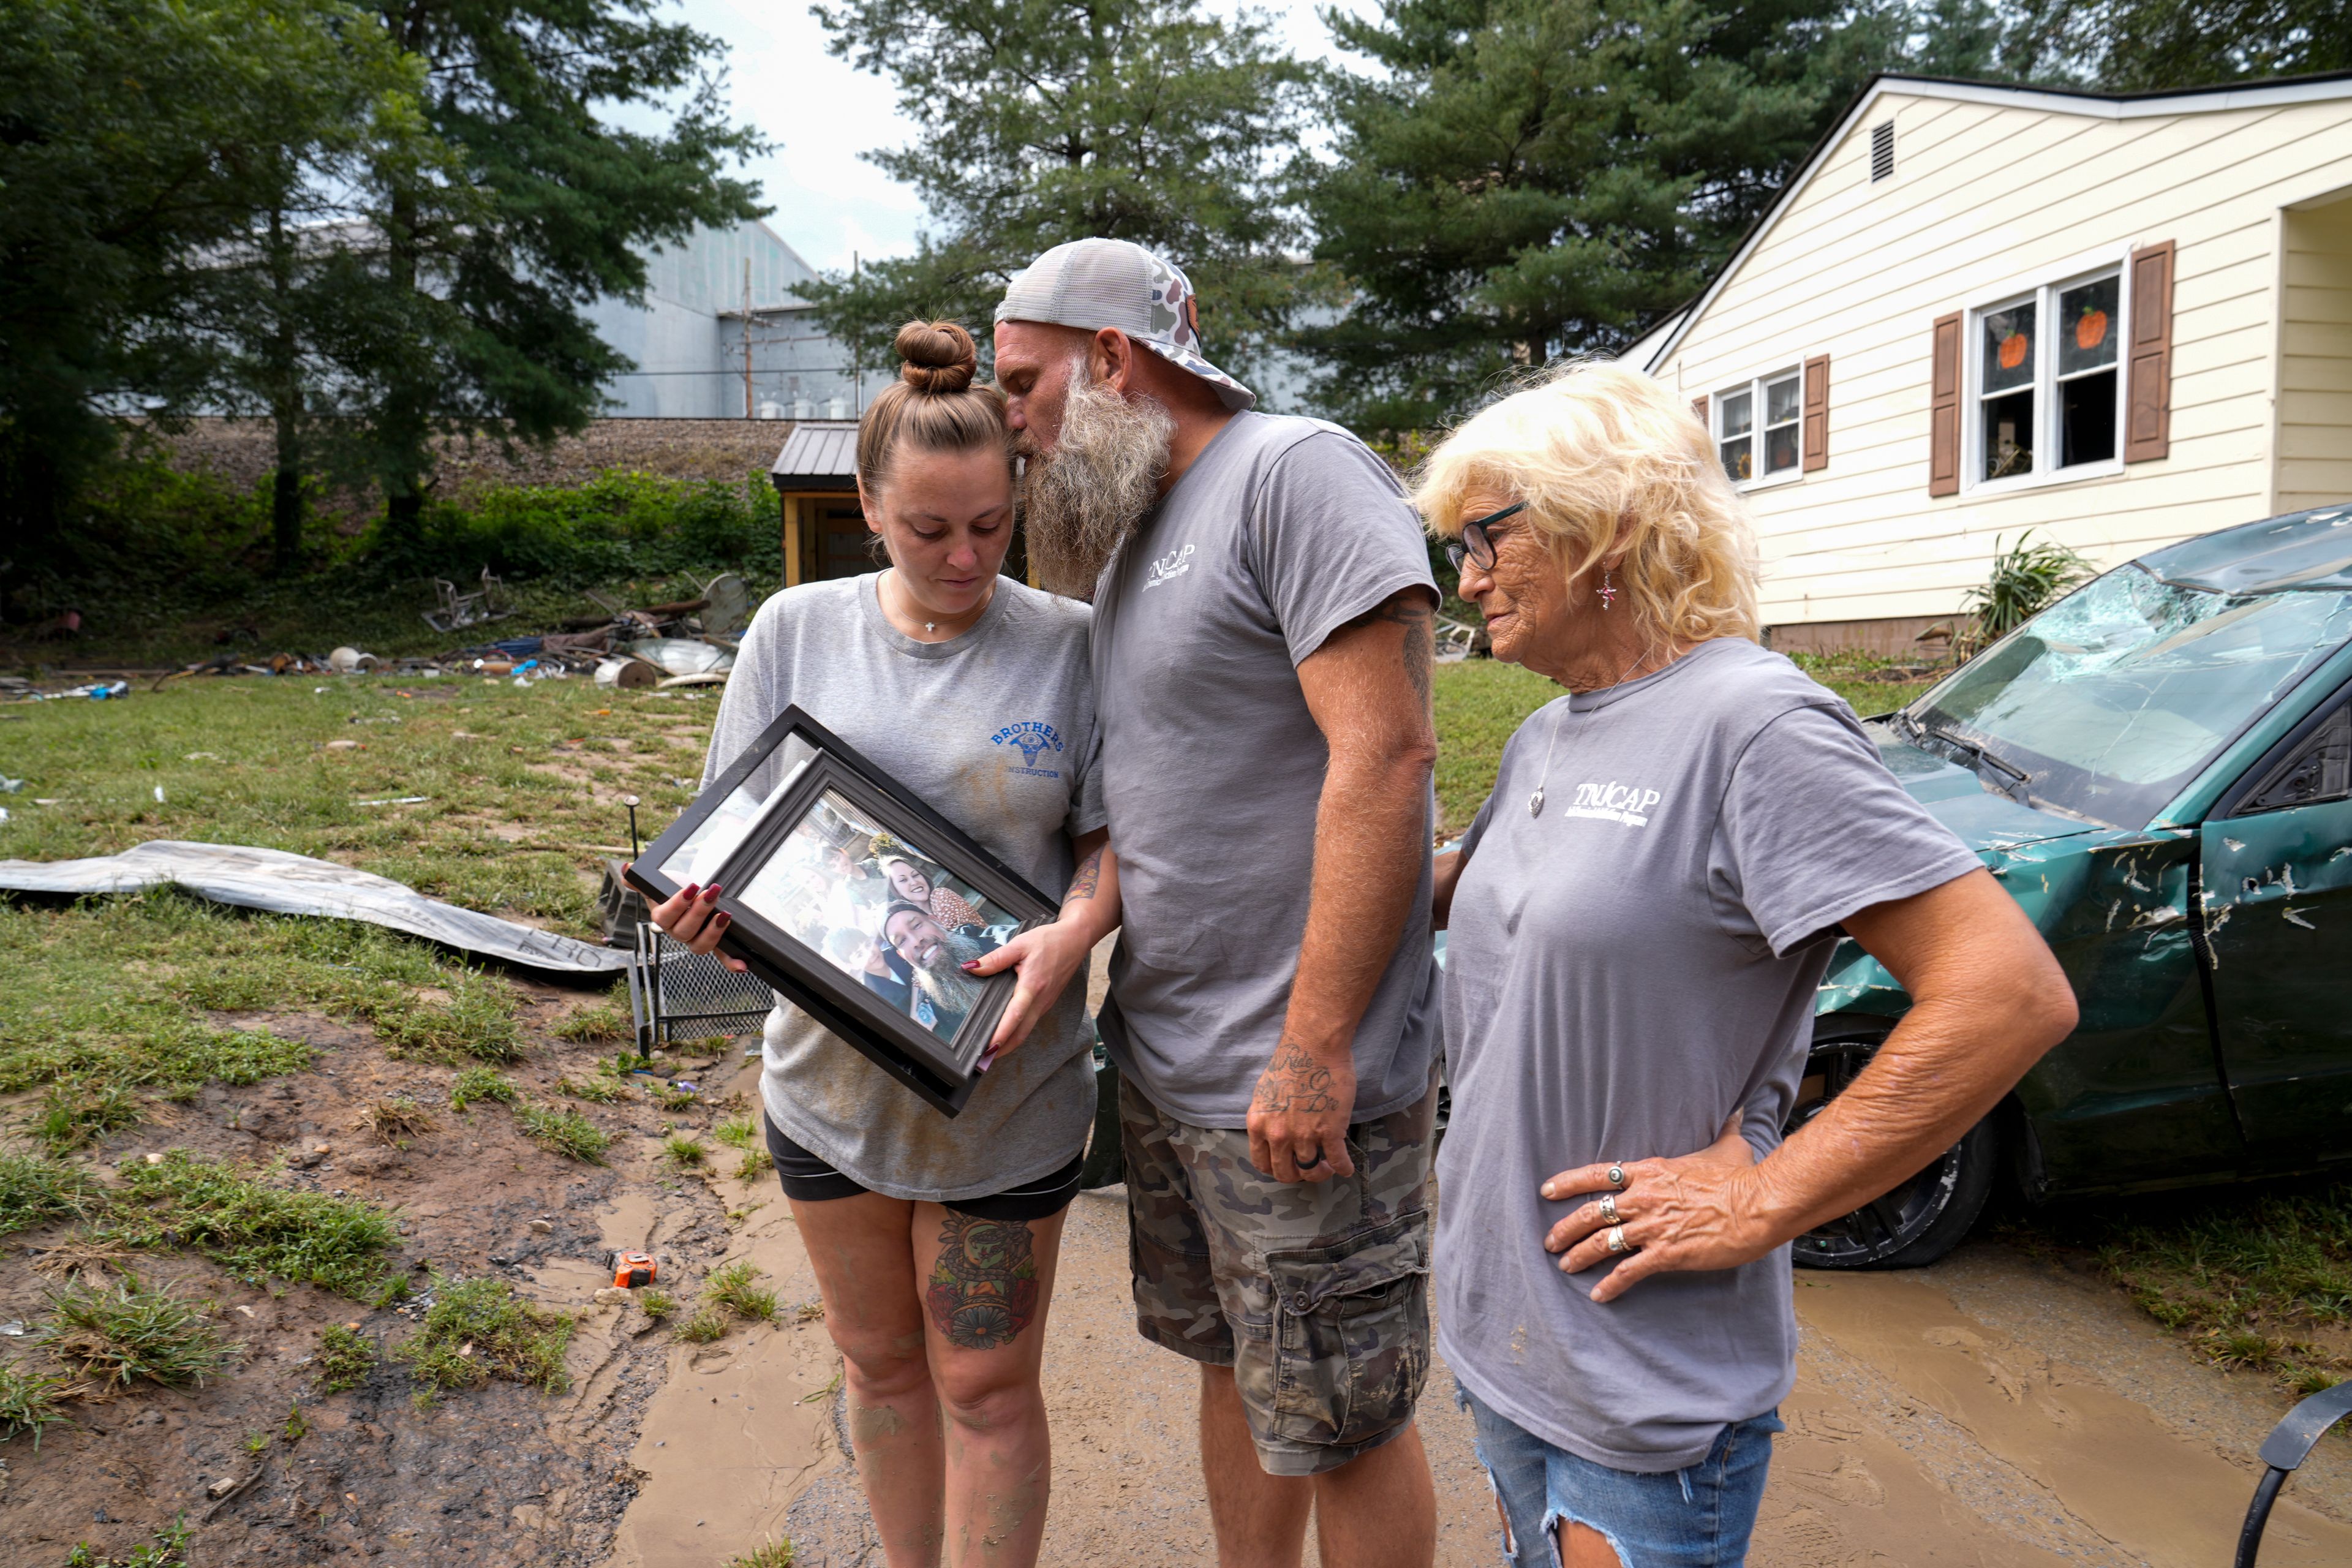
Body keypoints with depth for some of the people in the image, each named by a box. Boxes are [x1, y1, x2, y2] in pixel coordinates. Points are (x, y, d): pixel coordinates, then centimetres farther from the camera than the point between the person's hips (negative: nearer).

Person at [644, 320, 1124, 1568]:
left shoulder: (1067, 645, -8)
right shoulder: (798, 630, -2)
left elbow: (1113, 836, -5)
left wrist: (1073, 934, -25)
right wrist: (709, 905, -20)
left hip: (1007, 1086, -3)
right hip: (830, 1074, 3)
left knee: (986, 1385, 10)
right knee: (879, 1362, 22)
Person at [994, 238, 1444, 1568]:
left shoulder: (1297, 472, -13)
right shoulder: (1130, 537, 15)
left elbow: (1385, 755, -22)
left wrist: (1315, 1048, -24)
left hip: (1296, 1083, -8)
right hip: (1162, 1062, 9)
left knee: (1337, 1423, 7)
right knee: (1232, 1370, 21)